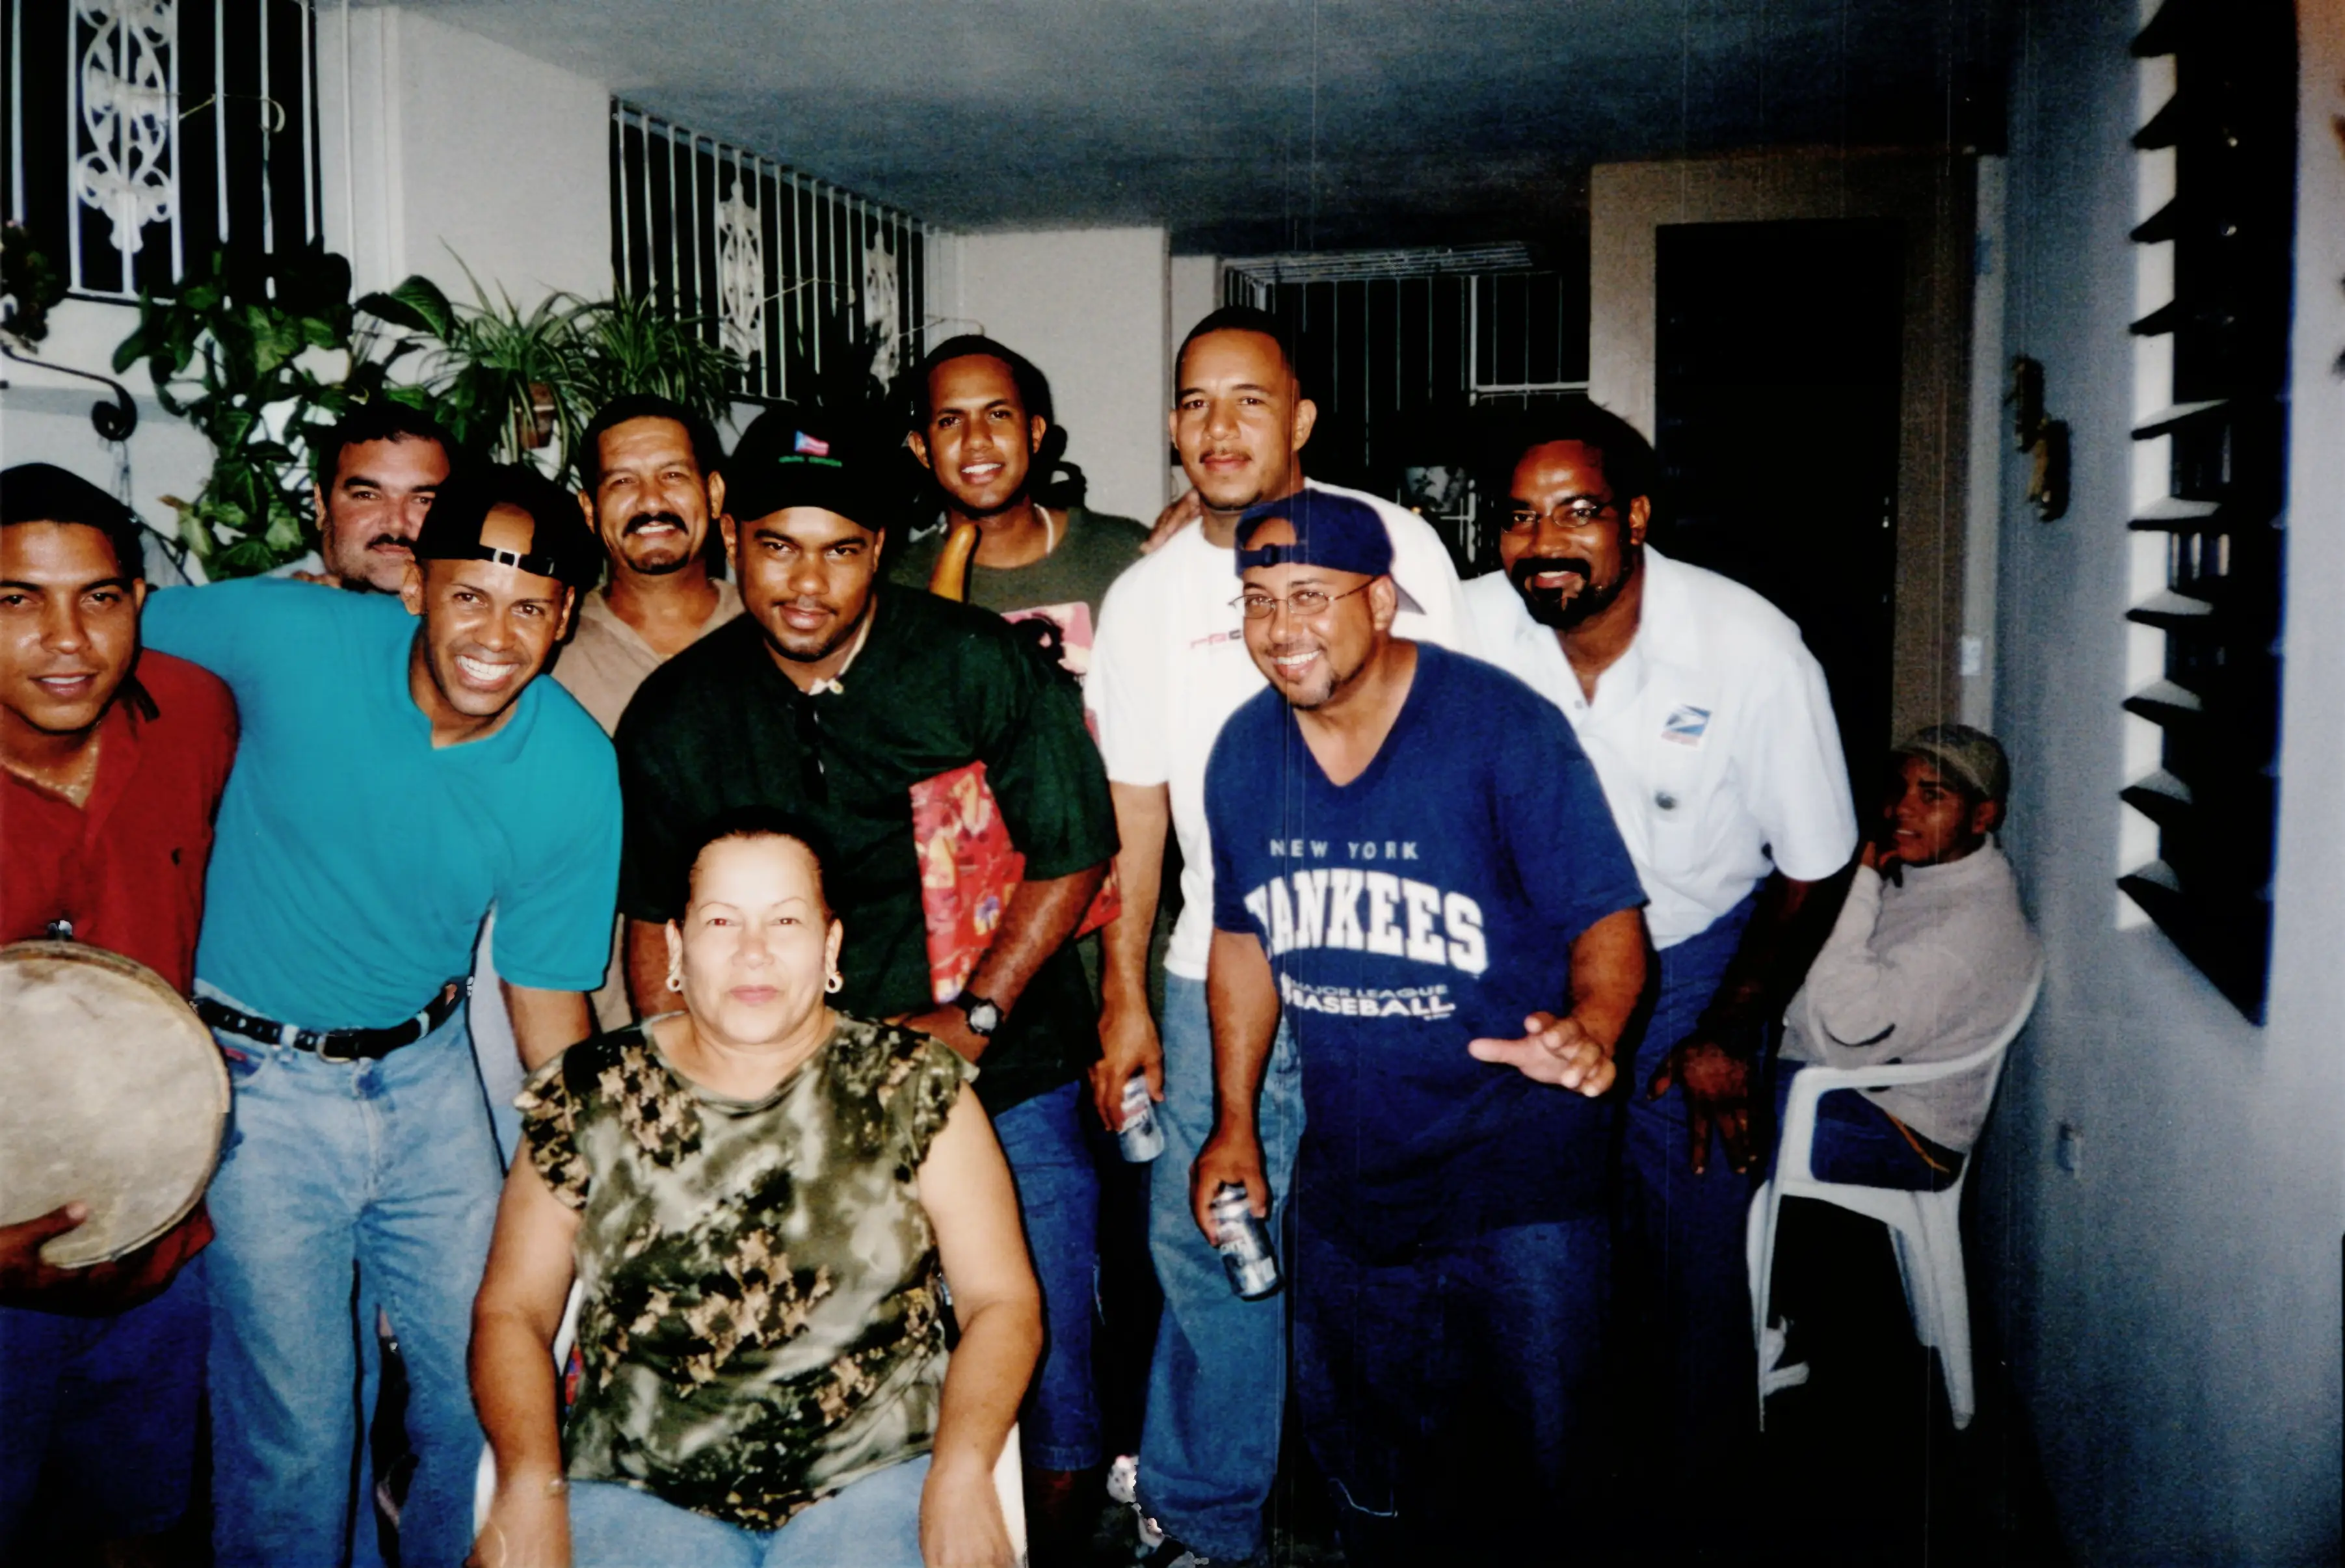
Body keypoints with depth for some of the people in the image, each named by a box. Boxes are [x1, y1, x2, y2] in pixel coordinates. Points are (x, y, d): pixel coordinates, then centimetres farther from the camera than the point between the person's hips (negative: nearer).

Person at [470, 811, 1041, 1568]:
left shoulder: (914, 1088, 3)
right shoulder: (588, 1097, 6)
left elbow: (1003, 1302, 1)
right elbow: (511, 1310, 8)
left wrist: (961, 1470, -15)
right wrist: (530, 1483, -8)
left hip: (873, 1478, 0)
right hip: (638, 1489, 1)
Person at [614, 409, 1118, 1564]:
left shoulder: (983, 665, -6)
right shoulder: (674, 717, 2)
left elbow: (1072, 854, -3)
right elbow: (653, 919, 12)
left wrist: (976, 1015, -10)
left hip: (1002, 1081, -1)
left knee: (1040, 1395, 4)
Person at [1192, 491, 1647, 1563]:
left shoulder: (1502, 727, -15)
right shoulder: (1245, 751, 0)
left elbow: (1606, 914, -15)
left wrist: (1590, 1025, -36)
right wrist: (1234, 1122, 10)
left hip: (1519, 1178, -4)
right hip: (1344, 1181, 5)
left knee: (1532, 1473, 7)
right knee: (1363, 1476, 19)